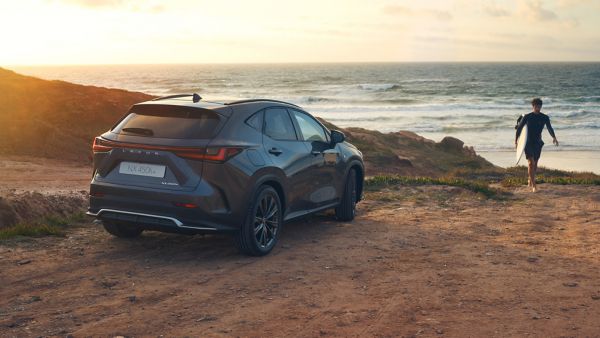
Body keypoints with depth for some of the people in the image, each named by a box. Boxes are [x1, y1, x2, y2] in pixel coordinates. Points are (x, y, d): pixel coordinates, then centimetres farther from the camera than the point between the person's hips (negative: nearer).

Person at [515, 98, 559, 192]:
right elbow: (519, 127, 3)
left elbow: (549, 128, 2)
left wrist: (554, 137, -17)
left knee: (535, 163, 12)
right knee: (531, 163, -14)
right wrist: (516, 140, 8)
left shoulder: (545, 117, 0)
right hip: (528, 142, -3)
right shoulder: (527, 117, -6)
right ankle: (533, 185, -15)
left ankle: (530, 180, 36)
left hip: (538, 143, 3)